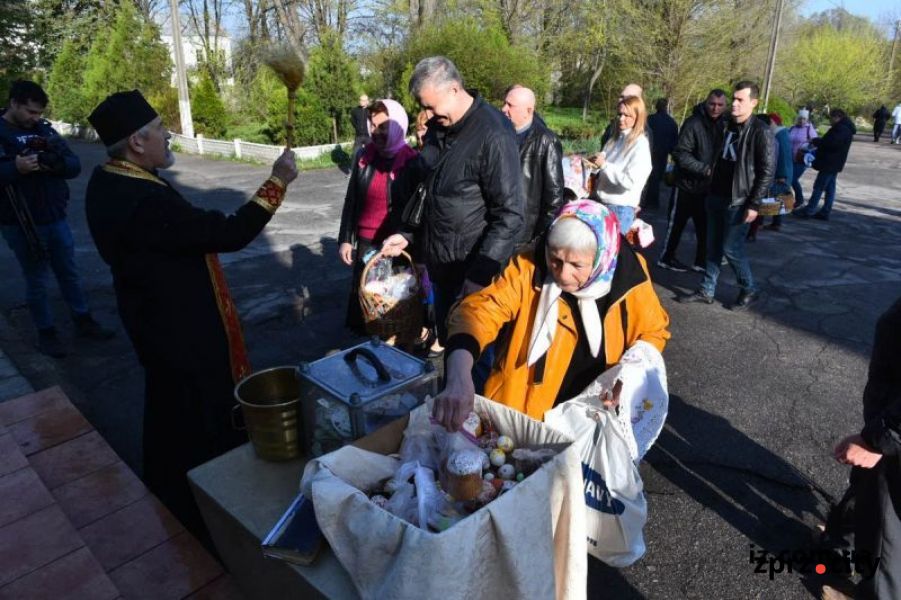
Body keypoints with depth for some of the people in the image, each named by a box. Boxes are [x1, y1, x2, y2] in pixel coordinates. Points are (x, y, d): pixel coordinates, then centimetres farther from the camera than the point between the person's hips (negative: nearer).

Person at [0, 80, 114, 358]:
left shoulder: (44, 130, 6)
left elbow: (75, 166, 2)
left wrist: (56, 163, -18)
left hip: (56, 218, 4)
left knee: (69, 272, 15)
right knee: (36, 280, 6)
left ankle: (83, 322, 29)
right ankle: (46, 333, 19)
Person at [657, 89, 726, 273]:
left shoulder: (723, 125, 7)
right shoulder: (693, 123, -14)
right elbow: (680, 154, -20)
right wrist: (705, 169, -24)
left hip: (709, 187, 6)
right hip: (687, 185, -6)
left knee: (705, 226, 11)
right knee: (676, 224, 6)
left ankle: (701, 261, 22)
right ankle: (666, 258, 20)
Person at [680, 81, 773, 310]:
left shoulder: (761, 132, -12)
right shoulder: (727, 126, 11)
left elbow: (767, 171, -14)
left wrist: (754, 204, -19)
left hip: (739, 202, -7)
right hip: (717, 197, 7)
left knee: (731, 248, -3)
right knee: (713, 247, 11)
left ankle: (750, 290, 16)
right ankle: (707, 291, 21)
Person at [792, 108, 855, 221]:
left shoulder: (841, 129, -17)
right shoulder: (845, 128, 17)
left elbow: (830, 142, -27)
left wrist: (815, 141, -13)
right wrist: (817, 142, 6)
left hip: (829, 163, -10)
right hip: (834, 164, 10)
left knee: (819, 187, -6)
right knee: (830, 188, 9)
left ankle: (809, 210, -3)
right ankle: (825, 212, 12)